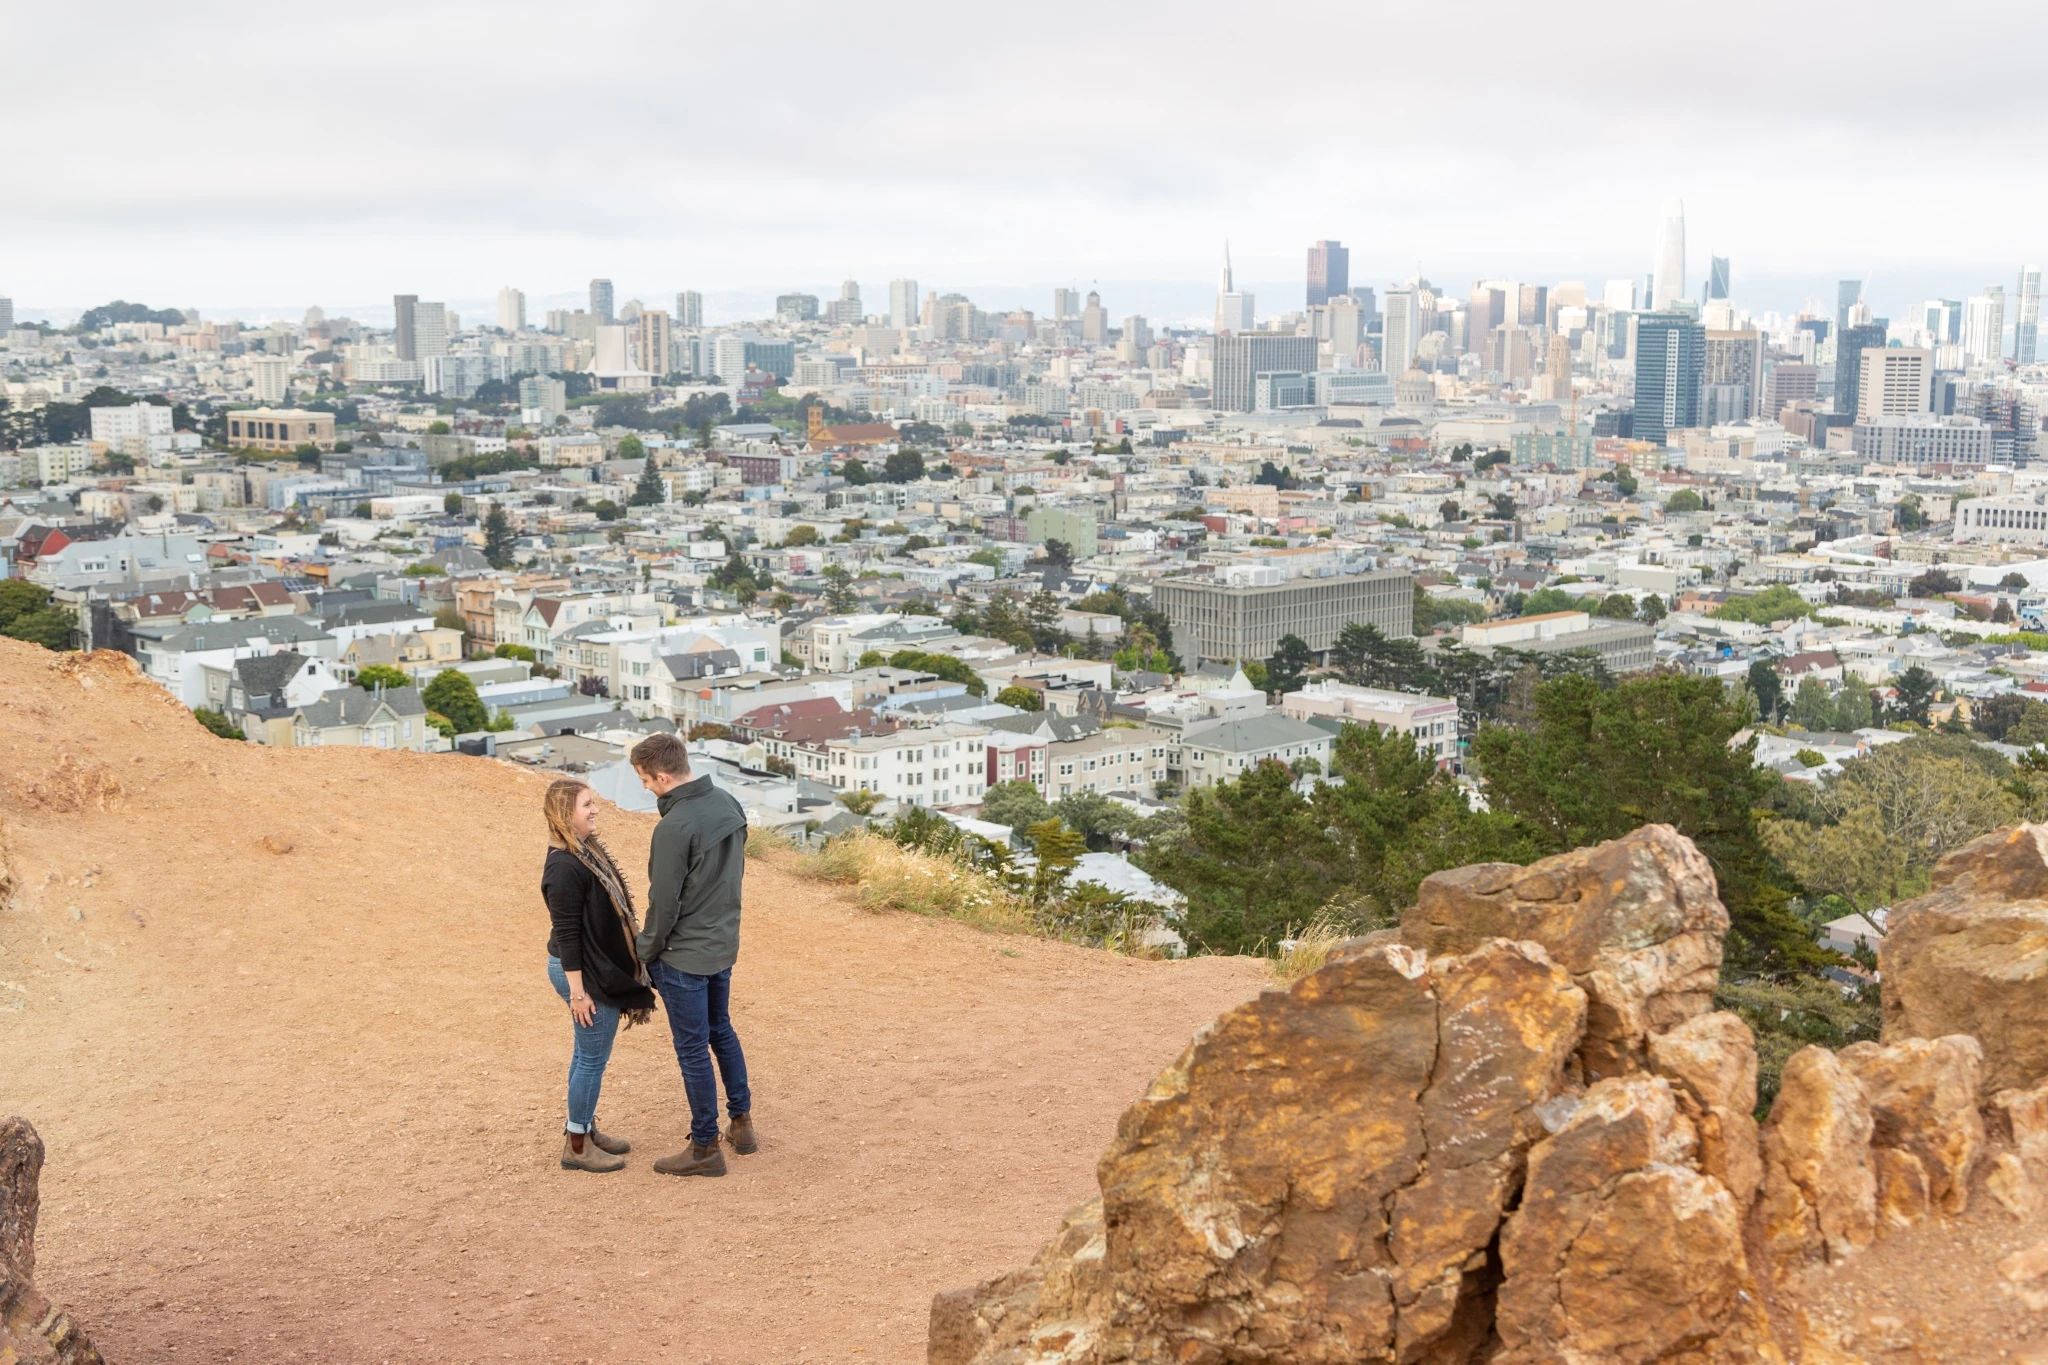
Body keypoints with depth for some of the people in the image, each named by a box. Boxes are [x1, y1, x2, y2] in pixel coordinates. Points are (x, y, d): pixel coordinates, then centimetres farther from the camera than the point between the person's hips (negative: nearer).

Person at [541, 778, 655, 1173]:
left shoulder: (586, 851, 5)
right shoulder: (564, 867, -23)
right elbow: (565, 934, -22)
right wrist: (577, 991, -20)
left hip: (601, 970, 9)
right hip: (584, 974, -9)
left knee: (587, 1055, 19)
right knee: (592, 1058, 2)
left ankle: (584, 1129, 32)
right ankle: (576, 1146, 14)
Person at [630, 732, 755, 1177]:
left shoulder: (674, 828, -26)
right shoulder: (728, 804, -1)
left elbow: (663, 905, -20)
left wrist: (643, 956, -6)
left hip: (684, 956, -8)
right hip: (724, 944, 8)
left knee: (693, 1049, 4)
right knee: (721, 1030, 24)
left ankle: (705, 1148, 16)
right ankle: (742, 1123, 34)